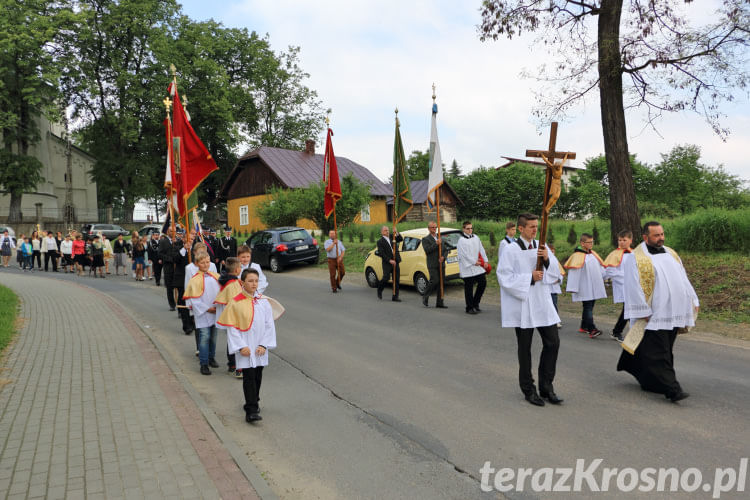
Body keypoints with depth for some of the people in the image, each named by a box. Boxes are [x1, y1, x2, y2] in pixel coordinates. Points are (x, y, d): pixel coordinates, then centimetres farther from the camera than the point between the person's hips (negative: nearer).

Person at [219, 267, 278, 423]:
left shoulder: (263, 302, 1)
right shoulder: (236, 303, -8)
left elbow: (269, 325, 3)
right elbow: (232, 328, -7)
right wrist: (241, 346, -13)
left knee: (257, 376, 15)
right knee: (249, 378, -6)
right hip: (245, 348, -4)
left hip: (260, 348, 4)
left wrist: (264, 345, -6)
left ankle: (253, 402, 35)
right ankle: (251, 410, -3)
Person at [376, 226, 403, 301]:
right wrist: (389, 260, -17)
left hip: (395, 263, 5)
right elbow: (381, 253, -9)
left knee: (396, 280, 2)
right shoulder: (380, 242, -1)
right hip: (387, 264, -5)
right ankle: (379, 290, 16)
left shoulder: (393, 238, 16)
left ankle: (395, 297, 7)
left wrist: (397, 233, -13)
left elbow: (401, 239, 5)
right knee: (386, 278, -13)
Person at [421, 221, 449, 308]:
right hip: (432, 265, -5)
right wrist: (436, 244, -19)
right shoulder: (425, 239, 0)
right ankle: (425, 297, 5)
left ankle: (439, 303, 8)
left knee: (441, 282, 3)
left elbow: (446, 249, 13)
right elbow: (427, 250, -14)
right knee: (435, 281, -17)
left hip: (441, 264, 6)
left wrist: (443, 257, -6)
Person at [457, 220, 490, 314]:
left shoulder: (476, 238, 10)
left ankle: (475, 303, 21)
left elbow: (481, 250, 14)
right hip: (467, 267, -6)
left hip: (477, 266, 6)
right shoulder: (461, 240, -8)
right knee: (469, 288, 0)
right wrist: (474, 262, -12)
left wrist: (485, 261, 7)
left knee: (483, 282, 5)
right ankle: (469, 308, 10)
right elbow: (464, 254, -13)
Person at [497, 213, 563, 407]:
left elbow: (555, 273, 6)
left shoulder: (542, 247, 6)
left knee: (553, 343, 4)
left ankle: (546, 386, 20)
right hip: (522, 305, -5)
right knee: (524, 349, 6)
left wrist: (547, 259, -13)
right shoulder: (511, 250, -9)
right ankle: (528, 390, 21)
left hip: (543, 303, 5)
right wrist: (530, 278, -16)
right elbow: (504, 277, -13)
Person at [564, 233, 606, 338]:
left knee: (589, 307, 12)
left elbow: (600, 267, 21)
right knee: (588, 307, -11)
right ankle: (592, 329, -17)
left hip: (595, 287, 7)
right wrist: (572, 289, -15)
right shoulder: (577, 256, -10)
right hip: (584, 289, -7)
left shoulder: (594, 254, 14)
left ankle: (584, 327, 22)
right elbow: (573, 273, -13)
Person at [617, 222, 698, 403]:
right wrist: (643, 312, -16)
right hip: (653, 316, -7)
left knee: (664, 351, 13)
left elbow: (683, 278, 20)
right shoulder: (636, 258, -9)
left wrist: (693, 300, 14)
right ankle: (672, 389, -5)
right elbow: (634, 288, -12)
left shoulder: (671, 254, 14)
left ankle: (649, 381, 26)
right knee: (659, 354, -7)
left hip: (673, 313, 7)